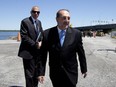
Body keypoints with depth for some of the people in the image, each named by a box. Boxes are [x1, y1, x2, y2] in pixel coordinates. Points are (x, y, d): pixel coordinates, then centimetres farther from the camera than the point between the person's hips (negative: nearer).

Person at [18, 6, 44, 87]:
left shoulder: (39, 22, 14)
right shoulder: (25, 21, -7)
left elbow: (42, 34, 14)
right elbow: (24, 37, -15)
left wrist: (40, 42, -7)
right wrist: (35, 45, -18)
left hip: (38, 51, 7)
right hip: (29, 52, -7)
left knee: (37, 73, 14)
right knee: (29, 74, 0)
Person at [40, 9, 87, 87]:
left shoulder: (76, 33, -7)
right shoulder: (47, 34, -8)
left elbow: (81, 53, 2)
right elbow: (43, 55, -4)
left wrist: (84, 69, 9)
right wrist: (41, 72, -6)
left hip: (71, 74, 0)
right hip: (55, 74, 1)